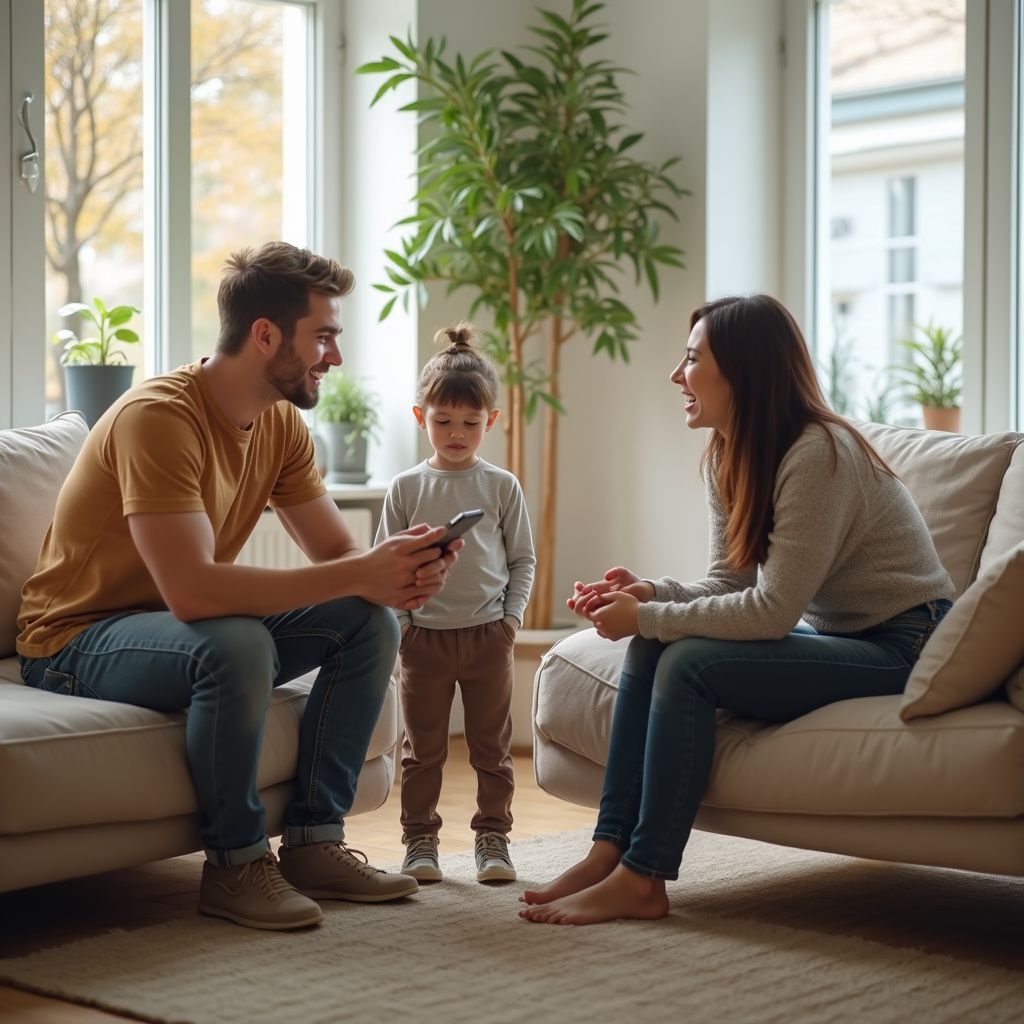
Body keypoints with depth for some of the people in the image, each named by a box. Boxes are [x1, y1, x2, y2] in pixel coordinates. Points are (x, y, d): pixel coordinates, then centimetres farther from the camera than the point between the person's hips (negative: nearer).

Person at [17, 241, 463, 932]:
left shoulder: (282, 425, 2)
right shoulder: (159, 416, -26)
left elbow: (338, 551, 1)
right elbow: (192, 590, -36)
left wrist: (399, 566, -24)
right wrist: (359, 574, -35)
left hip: (185, 628, 8)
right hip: (76, 641, -8)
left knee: (372, 624, -9)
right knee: (235, 645, -37)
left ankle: (313, 841, -5)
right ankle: (236, 863, -19)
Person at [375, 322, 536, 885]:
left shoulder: (501, 486, 2)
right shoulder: (406, 488, 2)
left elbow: (523, 558, 7)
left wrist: (511, 616, -3)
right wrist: (399, 620, -5)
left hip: (488, 634, 0)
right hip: (425, 636, 0)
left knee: (492, 747, 7)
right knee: (422, 748, 6)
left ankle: (493, 838, 17)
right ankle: (420, 841, 15)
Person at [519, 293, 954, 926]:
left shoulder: (818, 454, -23)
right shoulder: (727, 459, 5)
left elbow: (771, 611, -25)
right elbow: (731, 586, 7)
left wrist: (647, 617, -19)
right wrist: (649, 594, -12)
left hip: (901, 644, -9)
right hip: (833, 635, 9)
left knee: (688, 663, -23)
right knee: (653, 648, -9)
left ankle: (642, 880, -18)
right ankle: (610, 850, -10)